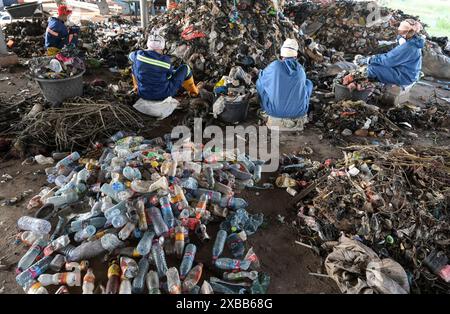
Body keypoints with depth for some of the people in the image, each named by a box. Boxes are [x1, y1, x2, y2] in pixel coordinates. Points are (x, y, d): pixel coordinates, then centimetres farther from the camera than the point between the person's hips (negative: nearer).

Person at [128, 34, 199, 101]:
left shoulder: (138, 54, -12)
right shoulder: (166, 60, -19)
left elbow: (131, 56, 15)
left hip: (143, 94, 3)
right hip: (164, 95, -3)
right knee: (185, 68, 11)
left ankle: (137, 87, 45)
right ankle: (193, 90, 35)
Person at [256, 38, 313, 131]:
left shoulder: (275, 65, -8)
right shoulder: (301, 70, -1)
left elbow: (262, 77, 12)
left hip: (275, 110, -2)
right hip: (299, 111, 2)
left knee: (260, 83, 21)